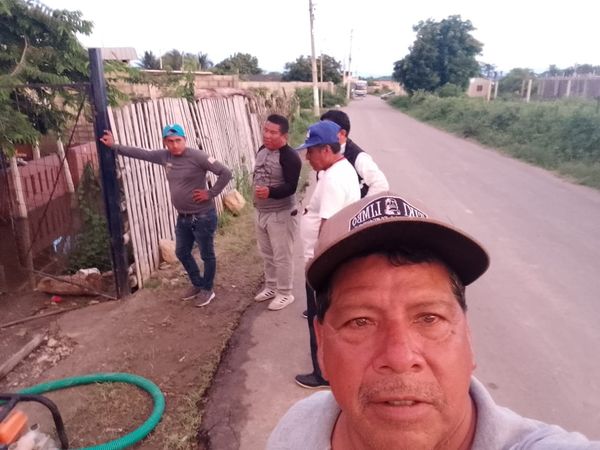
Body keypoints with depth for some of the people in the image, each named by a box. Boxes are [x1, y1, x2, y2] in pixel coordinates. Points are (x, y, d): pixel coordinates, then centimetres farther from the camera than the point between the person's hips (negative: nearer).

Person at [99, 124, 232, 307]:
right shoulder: (164, 156, 3)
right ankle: (197, 284, 38)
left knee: (207, 255, 7)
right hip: (183, 217, 8)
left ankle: (207, 290, 25)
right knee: (182, 252, 19)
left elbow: (225, 173, -19)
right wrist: (113, 146, 18)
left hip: (203, 216, -8)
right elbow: (140, 153, 15)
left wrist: (211, 193, -18)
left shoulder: (197, 157, -17)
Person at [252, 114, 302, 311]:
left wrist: (270, 192, -44)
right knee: (267, 254, 20)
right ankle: (271, 287, 36)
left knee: (282, 256, 2)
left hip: (281, 214, -8)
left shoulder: (289, 157, -20)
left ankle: (285, 293, 18)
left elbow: (291, 186, -28)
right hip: (261, 212, 8)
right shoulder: (262, 150, 7)